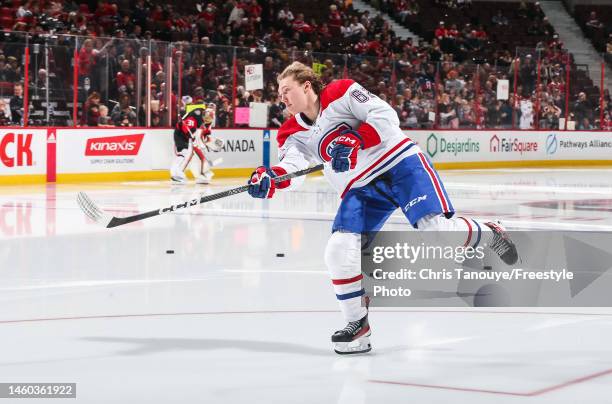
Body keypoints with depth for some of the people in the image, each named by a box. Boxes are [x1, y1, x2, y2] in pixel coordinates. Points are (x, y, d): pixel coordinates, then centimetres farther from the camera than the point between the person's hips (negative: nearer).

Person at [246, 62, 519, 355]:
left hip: (400, 163, -5)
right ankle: (357, 324, 1)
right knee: (339, 250, -12)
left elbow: (386, 116, -17)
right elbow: (292, 168, -12)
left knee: (436, 229, -20)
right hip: (360, 190, 5)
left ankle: (490, 235, 10)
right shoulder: (294, 134, 7)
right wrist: (271, 178, -34)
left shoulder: (341, 93, -7)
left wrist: (354, 142, -30)